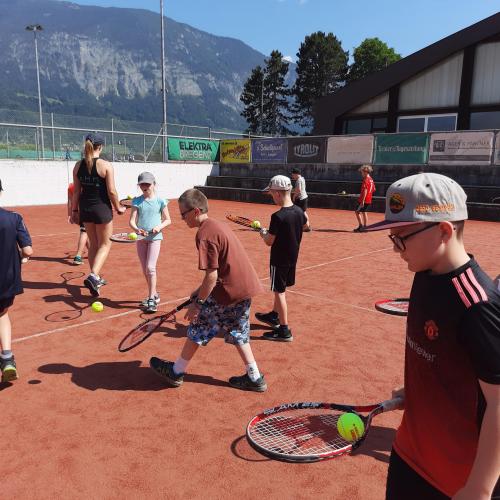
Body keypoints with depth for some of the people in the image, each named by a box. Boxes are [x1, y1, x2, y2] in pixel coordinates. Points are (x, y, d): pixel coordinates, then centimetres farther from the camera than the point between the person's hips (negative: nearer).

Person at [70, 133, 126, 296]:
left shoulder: (78, 165, 2)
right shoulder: (106, 166, -13)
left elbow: (76, 191, 5)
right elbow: (111, 191, -13)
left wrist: (74, 210, 13)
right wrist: (118, 208, 1)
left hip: (85, 208, 5)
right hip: (102, 208, -5)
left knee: (94, 244, 19)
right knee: (105, 245, 7)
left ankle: (96, 278, 27)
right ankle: (93, 276, -12)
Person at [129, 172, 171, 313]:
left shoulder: (160, 201, -2)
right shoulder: (137, 201, 2)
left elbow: (168, 220, 4)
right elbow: (132, 220, -4)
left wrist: (160, 226, -15)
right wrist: (137, 229, -24)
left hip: (155, 238, -4)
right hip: (141, 238, 4)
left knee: (150, 267, -13)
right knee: (145, 270, 10)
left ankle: (151, 299, -5)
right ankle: (154, 294, 26)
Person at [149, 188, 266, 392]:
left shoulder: (204, 234, -17)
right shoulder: (217, 225, 12)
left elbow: (211, 276, -21)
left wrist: (197, 303, -11)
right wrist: (201, 291, 23)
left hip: (228, 291, -8)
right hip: (246, 287, 9)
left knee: (199, 327, 9)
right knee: (237, 333, 21)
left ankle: (176, 372, 25)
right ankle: (255, 378, 26)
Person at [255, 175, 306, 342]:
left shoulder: (278, 216, -25)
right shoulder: (299, 211, -2)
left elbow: (269, 242, -20)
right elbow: (305, 224, 19)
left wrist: (263, 233, 2)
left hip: (279, 259, -8)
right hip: (293, 256, 8)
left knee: (279, 291, 1)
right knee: (281, 288, 24)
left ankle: (284, 331, 6)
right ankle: (274, 316, 43)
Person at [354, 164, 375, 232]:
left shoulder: (366, 180, -16)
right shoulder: (371, 180, 13)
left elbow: (365, 191, -22)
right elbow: (373, 189, 20)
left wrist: (362, 201, -25)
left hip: (364, 200, -9)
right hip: (369, 200, 9)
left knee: (357, 212, -5)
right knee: (364, 212, 16)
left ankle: (361, 226, -10)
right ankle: (364, 227, 19)